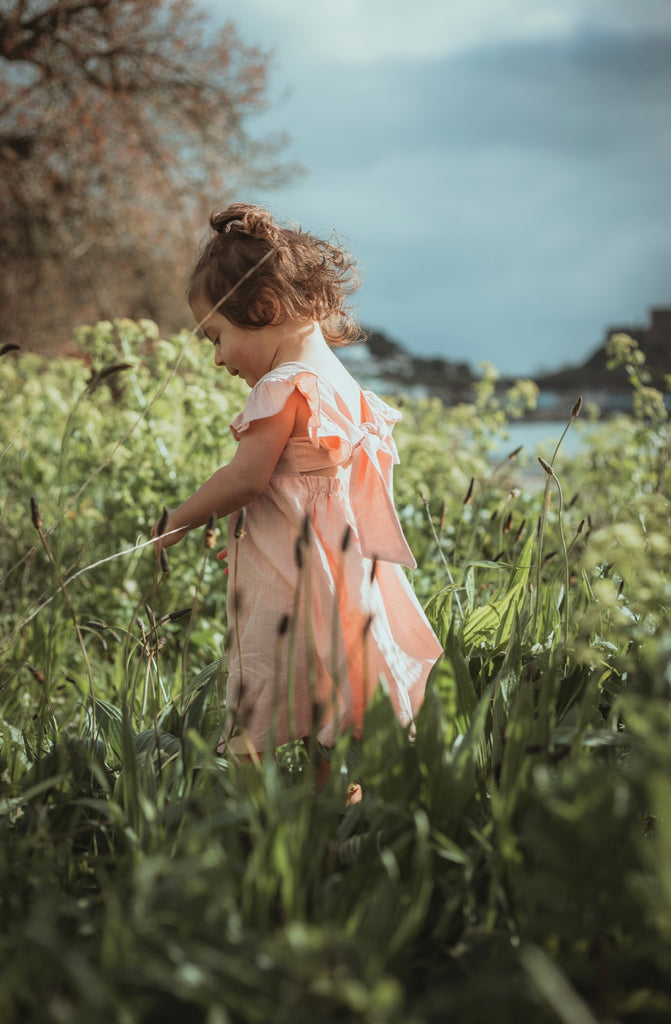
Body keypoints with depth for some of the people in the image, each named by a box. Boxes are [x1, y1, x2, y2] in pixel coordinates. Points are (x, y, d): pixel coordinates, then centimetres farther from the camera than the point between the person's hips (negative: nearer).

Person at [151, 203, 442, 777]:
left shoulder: (283, 387, -14)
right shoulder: (336, 381, 16)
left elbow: (247, 476, -19)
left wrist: (177, 522, -5)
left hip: (293, 583, -10)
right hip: (344, 571, 10)